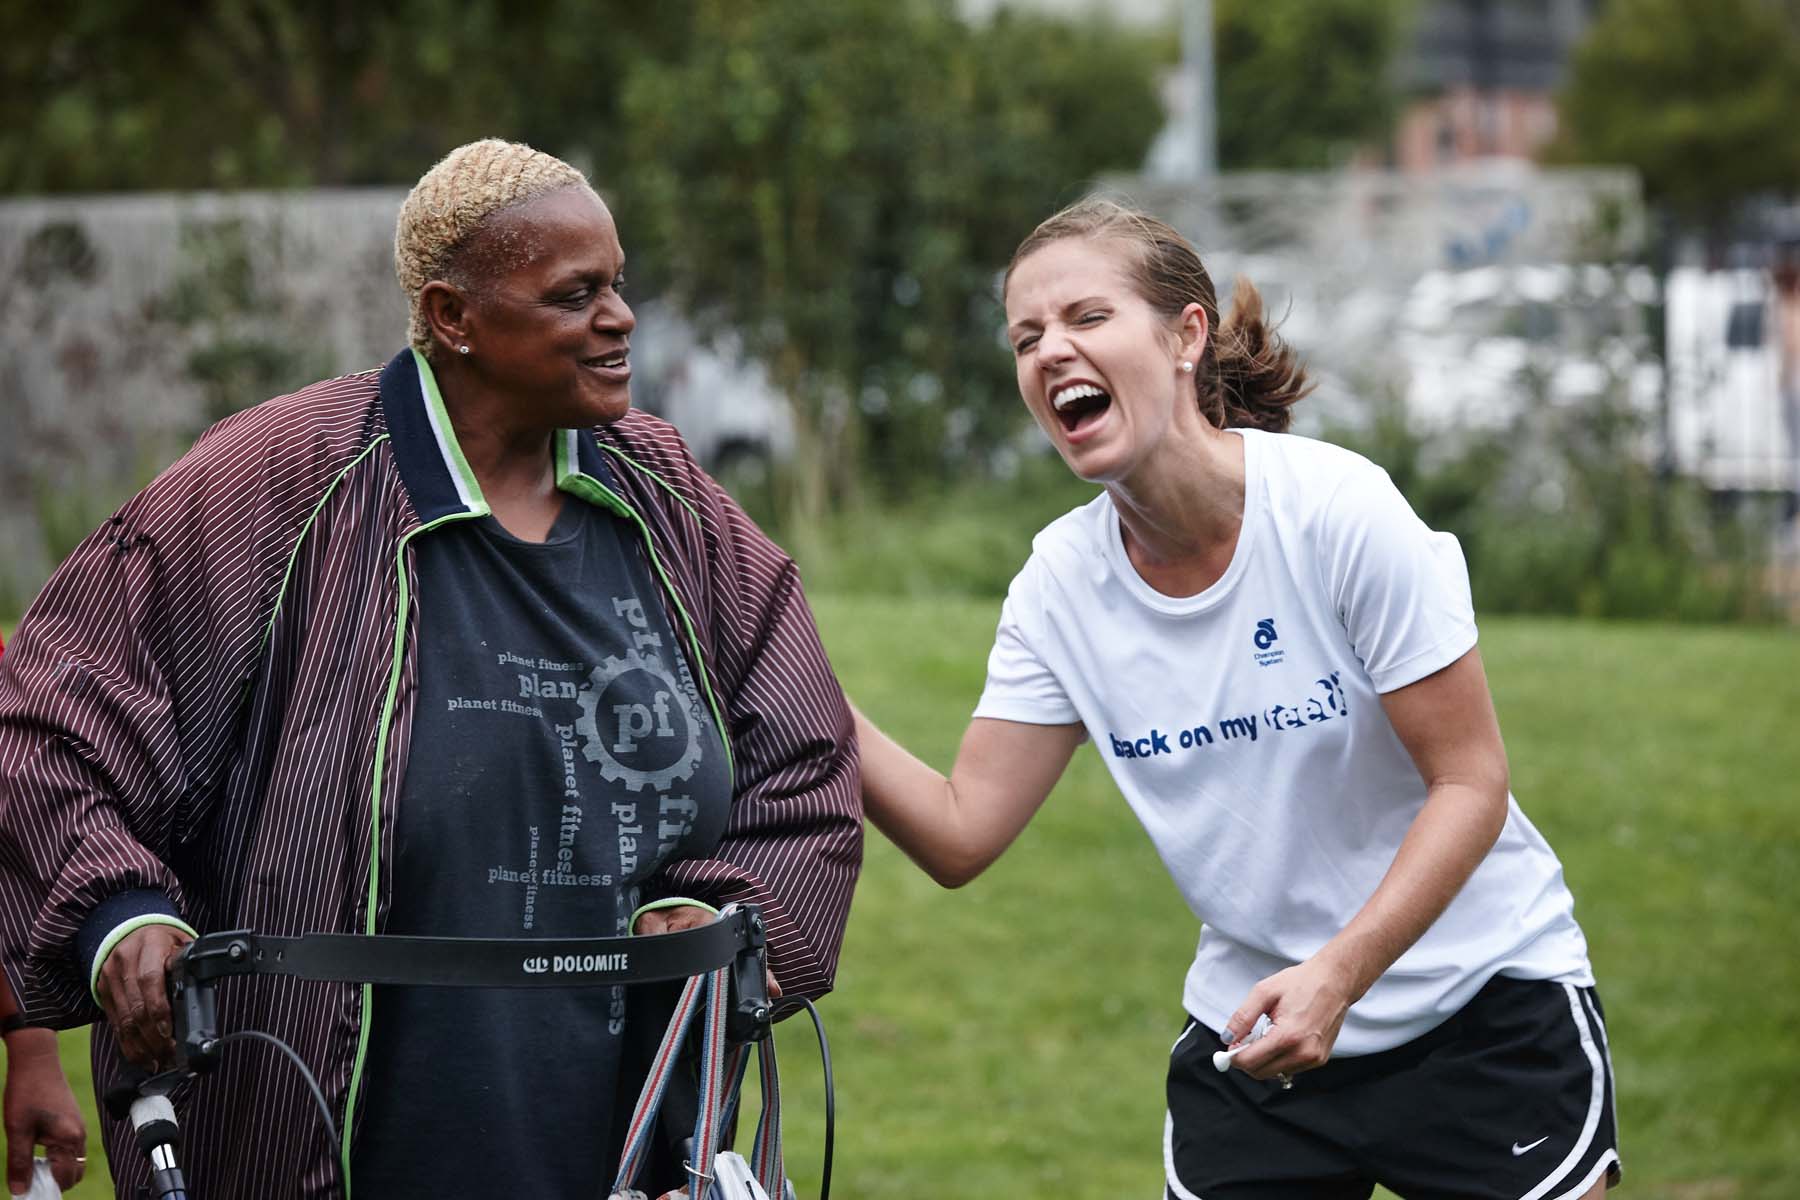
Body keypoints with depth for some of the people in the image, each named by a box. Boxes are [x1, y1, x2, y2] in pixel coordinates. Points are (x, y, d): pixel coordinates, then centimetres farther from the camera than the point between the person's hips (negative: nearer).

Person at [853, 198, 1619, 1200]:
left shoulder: (1335, 508, -18)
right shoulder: (1062, 582, -4)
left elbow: (1470, 782, -16)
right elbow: (960, 834, -5)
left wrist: (1338, 972, -28)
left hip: (1483, 996, -4)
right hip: (1252, 1024, 4)